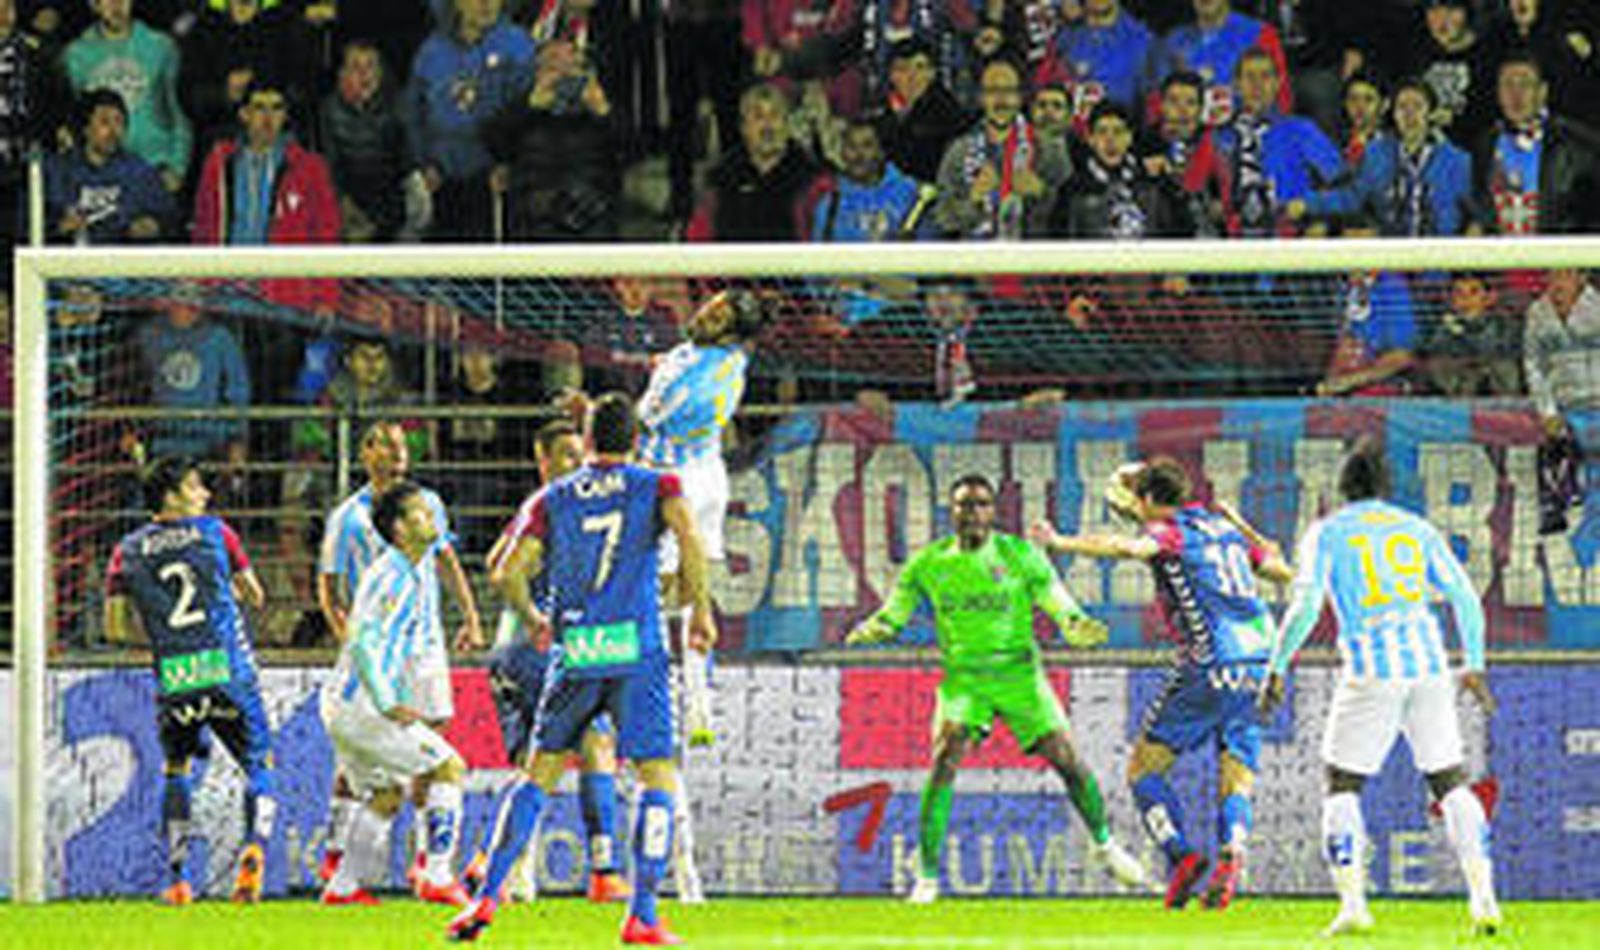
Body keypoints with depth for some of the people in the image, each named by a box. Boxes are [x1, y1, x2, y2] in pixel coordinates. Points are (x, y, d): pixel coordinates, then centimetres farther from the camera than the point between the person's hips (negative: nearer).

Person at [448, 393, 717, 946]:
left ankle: (487, 896, 5)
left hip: (573, 653, 3)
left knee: (539, 776, 13)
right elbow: (688, 537, -14)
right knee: (658, 778, 3)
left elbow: (511, 568, 3)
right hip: (636, 651, -3)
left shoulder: (554, 499, 11)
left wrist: (532, 619, 22)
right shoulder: (656, 487, 5)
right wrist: (700, 609, -4)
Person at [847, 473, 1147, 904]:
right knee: (944, 761, -20)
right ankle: (927, 875, -13)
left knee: (1066, 759, -2)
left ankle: (1104, 845, 25)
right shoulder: (928, 564, -2)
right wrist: (870, 630, -16)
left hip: (1019, 673, 0)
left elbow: (1062, 609, -6)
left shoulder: (1020, 556, -7)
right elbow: (892, 615, 7)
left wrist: (1080, 628, -29)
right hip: (963, 677, 0)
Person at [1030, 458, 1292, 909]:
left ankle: (1181, 855, -12)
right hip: (1257, 661, 6)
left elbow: (1132, 547, -23)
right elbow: (1282, 571, 25)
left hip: (1210, 667, -6)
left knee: (1143, 769, 6)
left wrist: (1060, 543, -22)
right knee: (1237, 784, 7)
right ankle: (1231, 855, -21)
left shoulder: (1170, 532, 0)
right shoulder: (1224, 526, 19)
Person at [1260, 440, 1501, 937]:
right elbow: (1466, 599, 11)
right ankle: (1484, 899, 0)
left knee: (1342, 787, 6)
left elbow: (1305, 605, -8)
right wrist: (1474, 665, 21)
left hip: (1372, 669, -3)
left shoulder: (1326, 533, 3)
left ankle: (1353, 904, -8)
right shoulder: (1417, 529, 13)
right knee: (1451, 783, 10)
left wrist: (1276, 668, -2)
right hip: (1429, 661, 3)